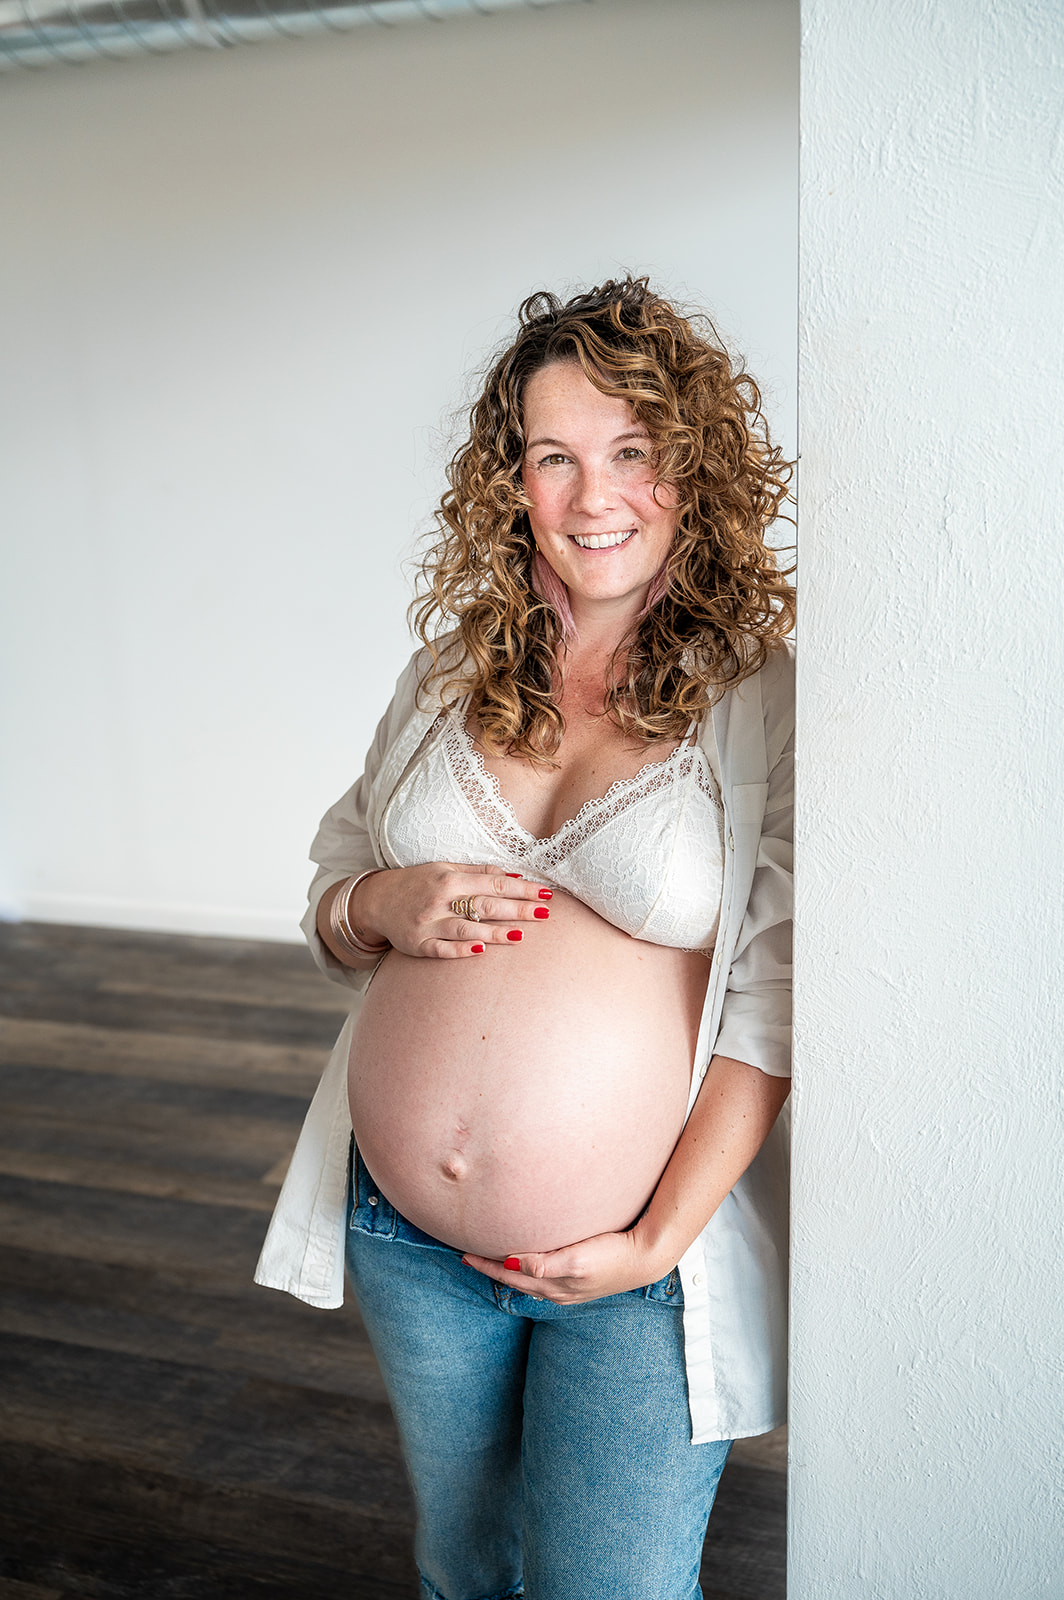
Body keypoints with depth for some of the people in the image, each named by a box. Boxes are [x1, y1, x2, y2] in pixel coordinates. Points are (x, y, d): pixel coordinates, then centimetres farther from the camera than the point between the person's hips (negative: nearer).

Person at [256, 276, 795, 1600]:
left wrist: (658, 1242, -15)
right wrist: (380, 910, -13)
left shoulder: (761, 700, -12)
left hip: (633, 1268, -4)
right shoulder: (453, 673, 1)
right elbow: (331, 904, 9)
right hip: (404, 1240, 4)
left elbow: (769, 1006, -13)